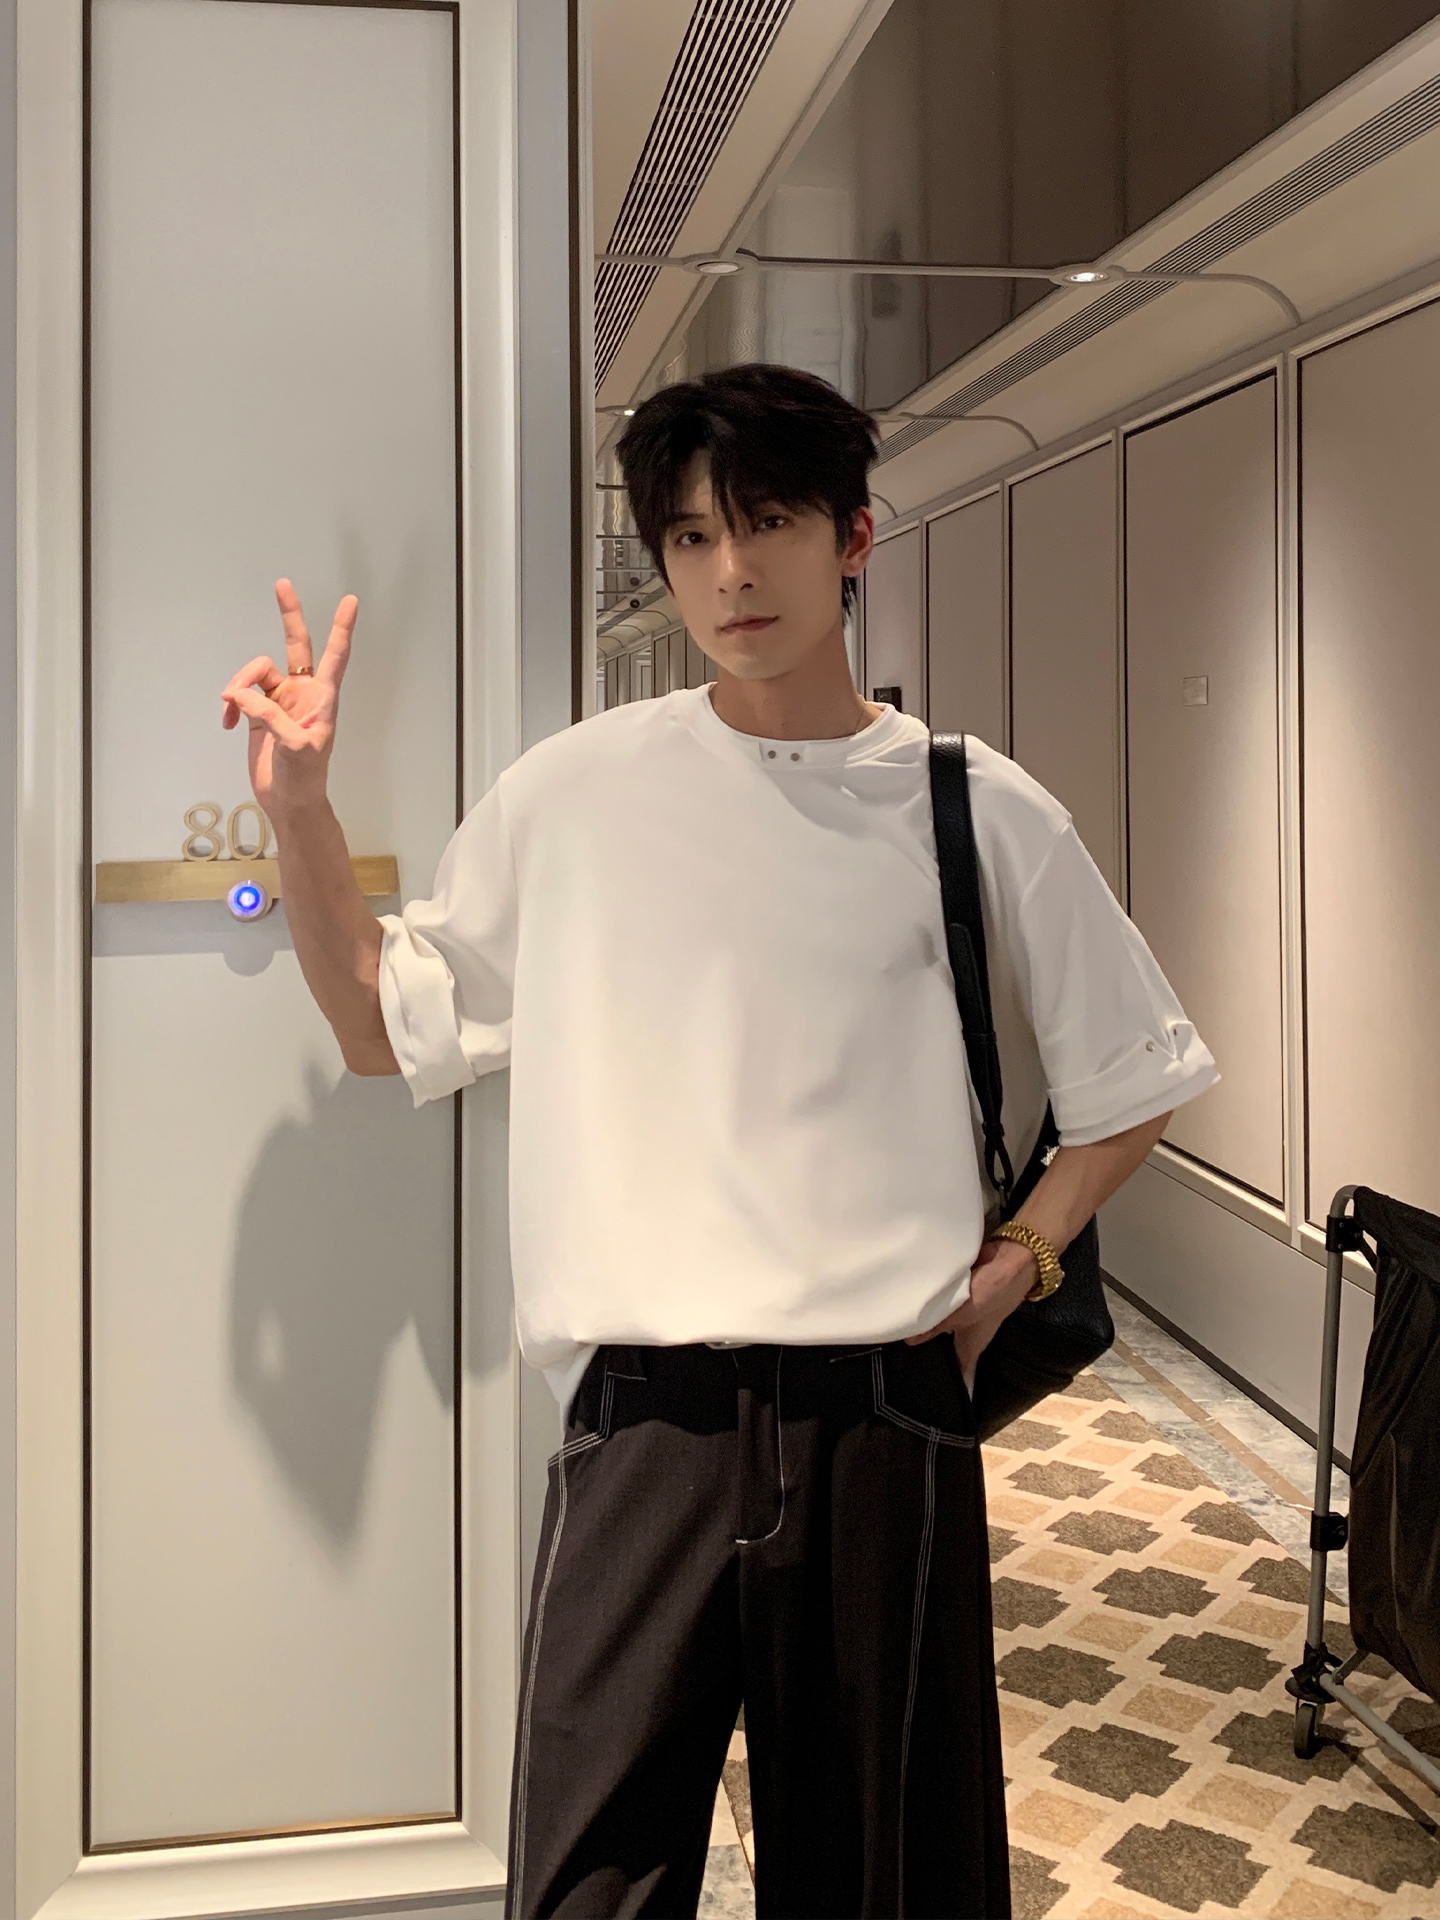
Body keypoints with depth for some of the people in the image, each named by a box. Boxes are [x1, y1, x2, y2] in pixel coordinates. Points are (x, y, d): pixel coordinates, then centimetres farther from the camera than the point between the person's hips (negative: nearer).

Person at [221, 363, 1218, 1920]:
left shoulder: (979, 813, 3)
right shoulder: (571, 795, 3)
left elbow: (1133, 1084, 14)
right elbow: (382, 1028, 11)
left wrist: (1015, 1257, 1)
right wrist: (297, 808, 0)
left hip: (886, 1424, 1)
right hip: (641, 1424, 0)